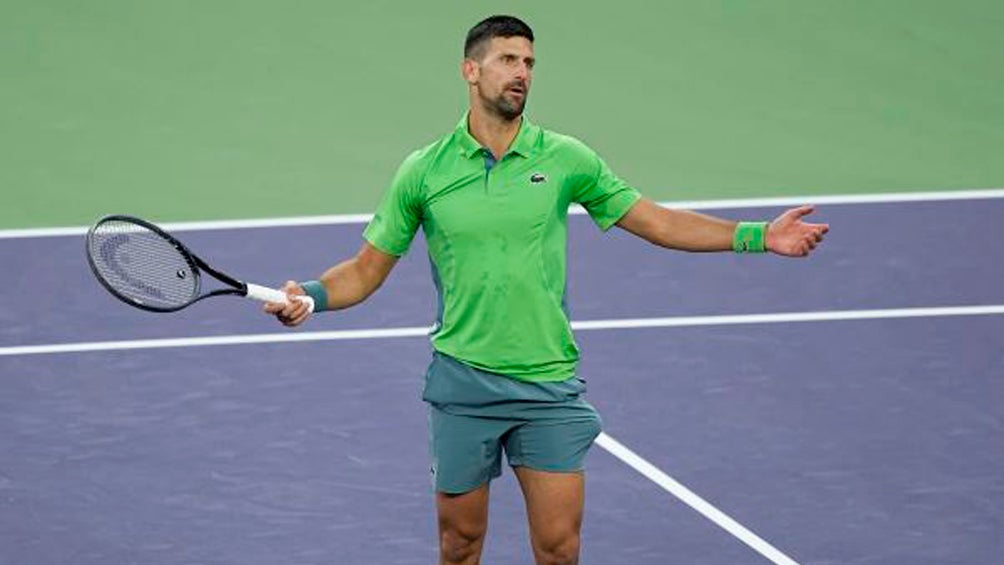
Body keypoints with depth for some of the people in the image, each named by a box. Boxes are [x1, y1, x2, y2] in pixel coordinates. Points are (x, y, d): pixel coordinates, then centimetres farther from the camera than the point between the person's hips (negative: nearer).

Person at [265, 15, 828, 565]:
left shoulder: (566, 159, 1)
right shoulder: (423, 172, -1)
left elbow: (656, 221, 8)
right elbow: (366, 270, 5)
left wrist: (758, 236, 1)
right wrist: (311, 296, -14)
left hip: (550, 386, 1)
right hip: (463, 382, 0)